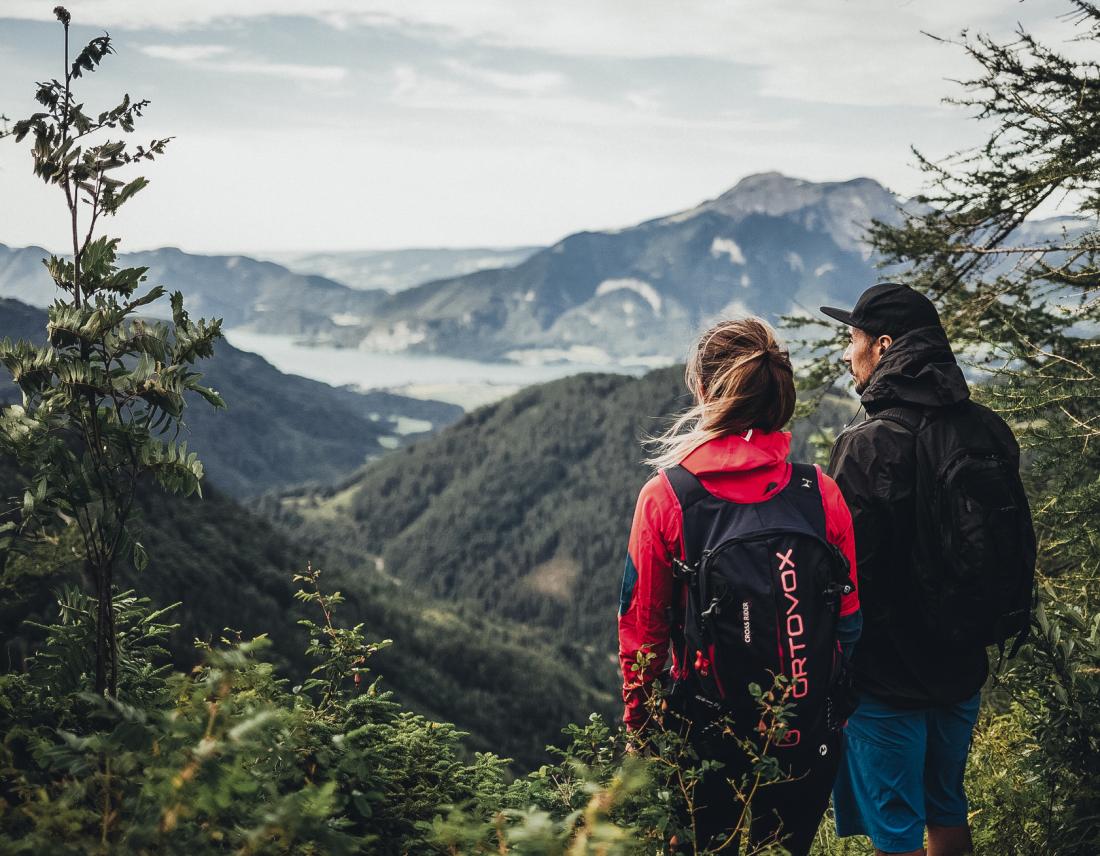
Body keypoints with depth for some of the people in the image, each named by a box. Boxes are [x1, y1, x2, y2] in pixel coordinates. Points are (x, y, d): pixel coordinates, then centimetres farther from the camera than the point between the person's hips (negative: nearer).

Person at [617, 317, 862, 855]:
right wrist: (837, 716, 14)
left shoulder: (664, 497, -13)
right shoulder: (821, 494, -8)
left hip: (708, 748, -2)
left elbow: (641, 634, -7)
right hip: (810, 745, 2)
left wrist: (637, 729, 7)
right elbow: (851, 625, -1)